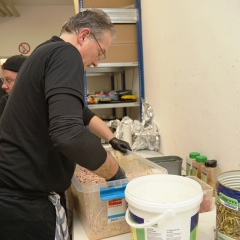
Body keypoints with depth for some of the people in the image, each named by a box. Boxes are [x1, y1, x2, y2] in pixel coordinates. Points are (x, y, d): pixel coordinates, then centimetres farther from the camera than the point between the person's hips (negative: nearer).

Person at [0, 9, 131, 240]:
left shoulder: (48, 52, 14)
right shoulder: (65, 54, -18)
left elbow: (80, 112, 25)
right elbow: (69, 133, -34)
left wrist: (111, 138, 30)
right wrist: (115, 172, -18)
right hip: (24, 198, -10)